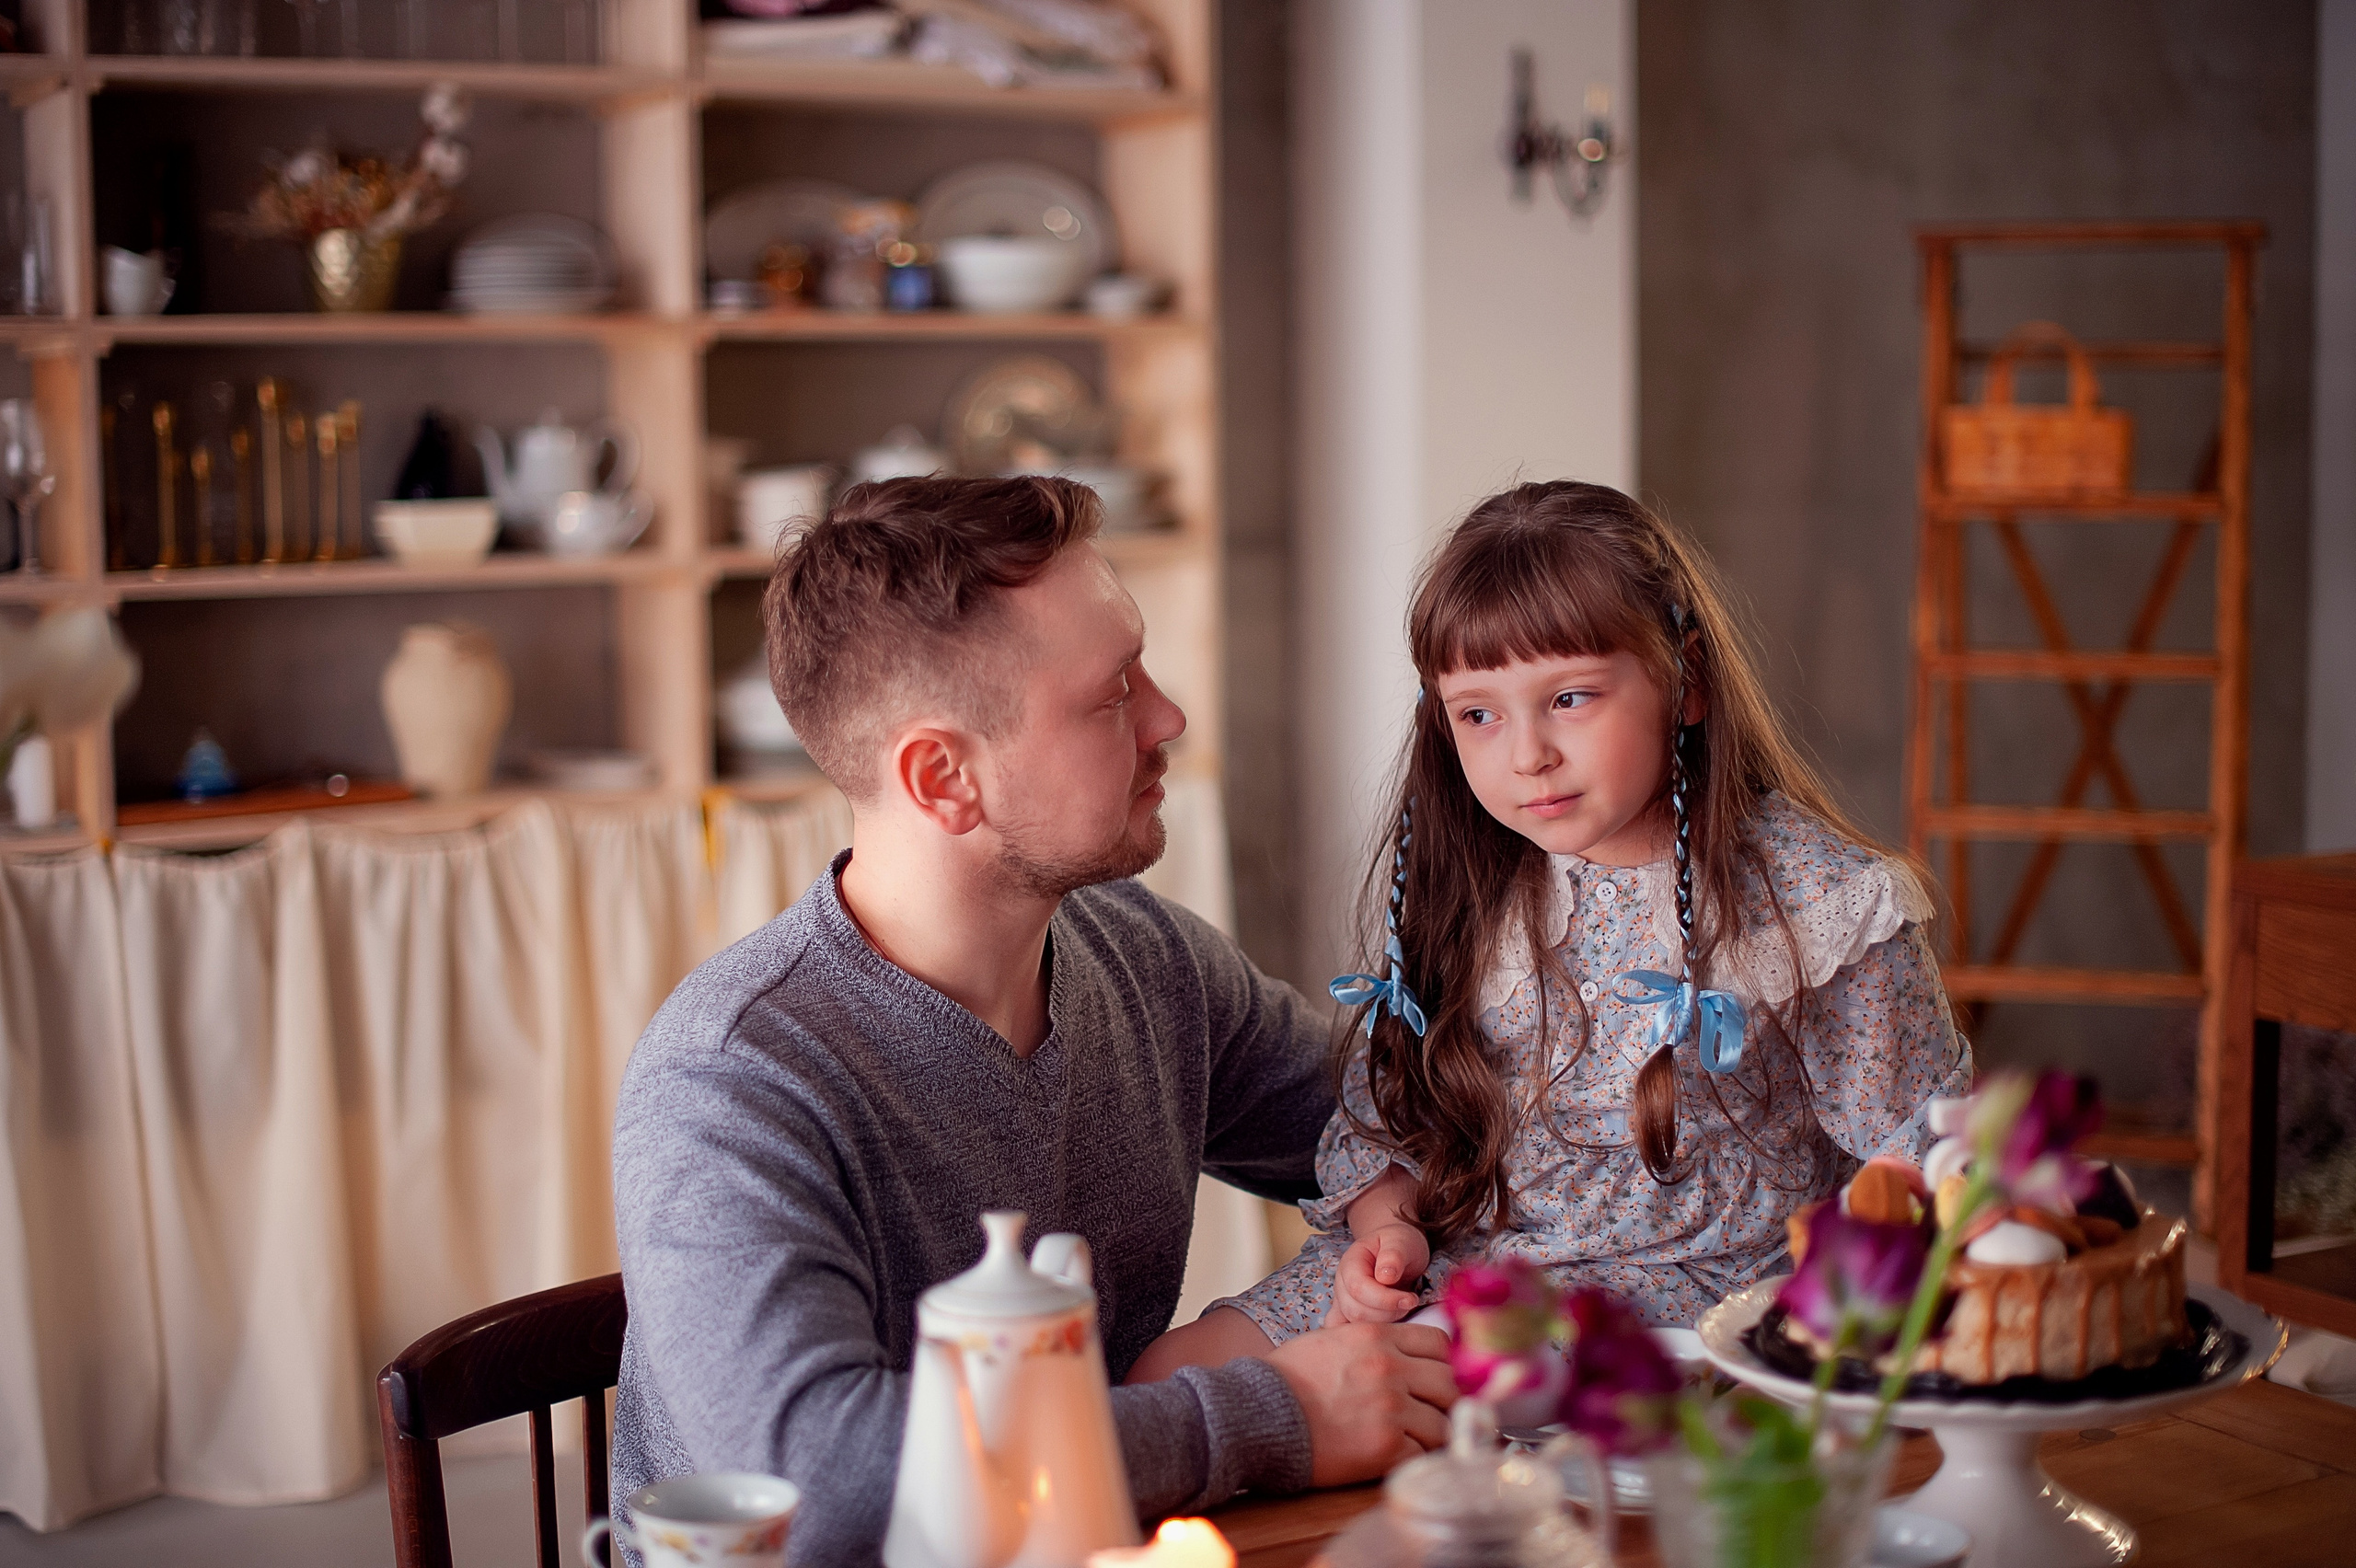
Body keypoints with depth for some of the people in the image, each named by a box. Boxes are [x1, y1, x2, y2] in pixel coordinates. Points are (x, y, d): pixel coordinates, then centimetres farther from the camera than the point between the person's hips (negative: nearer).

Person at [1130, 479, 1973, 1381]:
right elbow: (1383, 1115, 12)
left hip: (1683, 1308, -5)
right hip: (1442, 1273, 5)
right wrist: (1388, 1229, -7)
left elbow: (1915, 1159, -3)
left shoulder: (1820, 903, -10)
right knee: (1173, 1375, -9)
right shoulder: (1442, 886, 3)